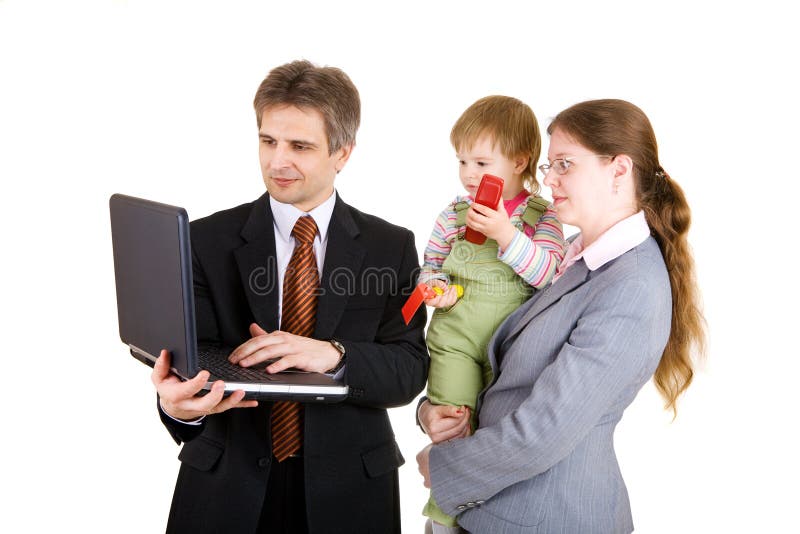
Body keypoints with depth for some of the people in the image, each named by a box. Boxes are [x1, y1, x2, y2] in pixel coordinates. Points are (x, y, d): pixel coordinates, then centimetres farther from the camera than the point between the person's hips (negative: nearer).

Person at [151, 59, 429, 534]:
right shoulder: (208, 241, -3)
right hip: (227, 486, 0)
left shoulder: (392, 247, -2)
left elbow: (409, 370, -8)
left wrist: (333, 355, -27)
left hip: (348, 491, 1)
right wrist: (179, 403, -34)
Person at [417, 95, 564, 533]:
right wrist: (435, 286, -7)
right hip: (454, 336, 1)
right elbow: (431, 263, 16)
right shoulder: (455, 212, 5)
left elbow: (550, 276, -14)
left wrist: (506, 234, -25)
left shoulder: (541, 215, -1)